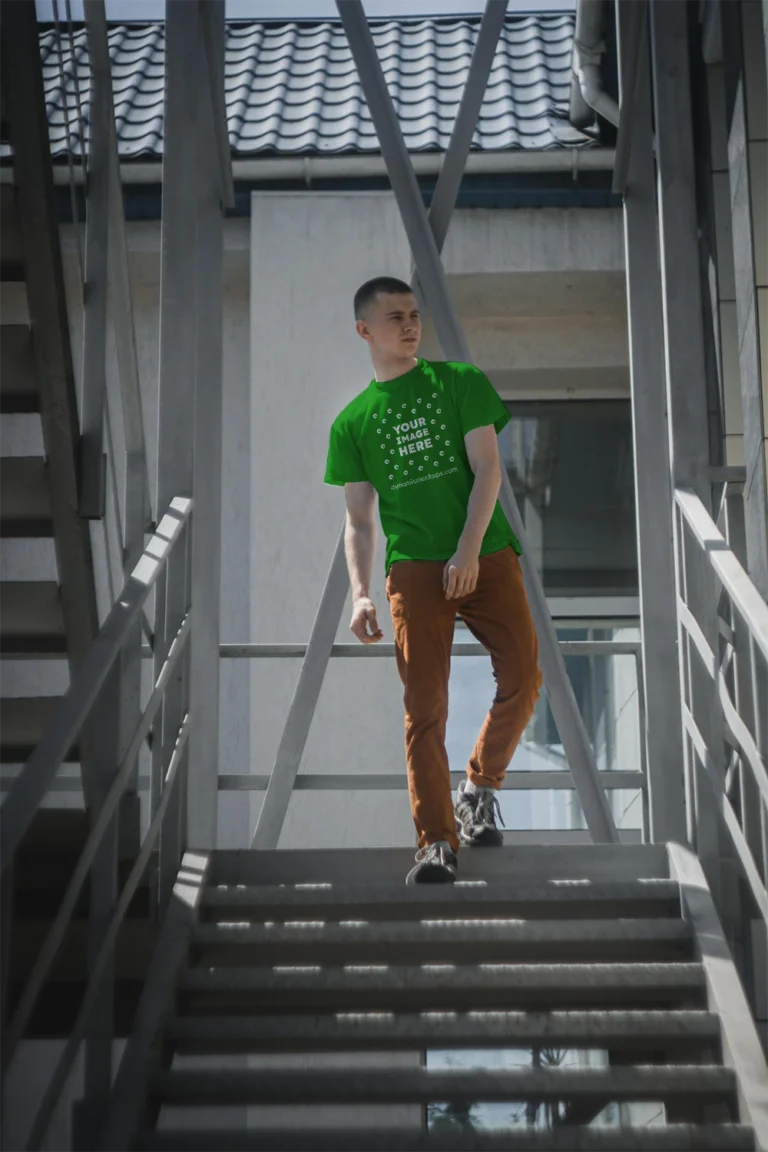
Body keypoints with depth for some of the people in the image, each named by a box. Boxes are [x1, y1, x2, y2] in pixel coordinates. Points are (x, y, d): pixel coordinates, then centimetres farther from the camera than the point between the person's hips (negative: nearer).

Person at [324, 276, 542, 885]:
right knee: (425, 707, -7)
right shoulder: (352, 421, 11)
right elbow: (359, 520, 11)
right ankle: (438, 841, -4)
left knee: (523, 680, -9)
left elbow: (487, 469, 0)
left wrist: (468, 551, -13)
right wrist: (361, 594, -3)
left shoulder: (461, 382, 8)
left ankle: (479, 789, 15)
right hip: (413, 567, 0)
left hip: (486, 554, 0)